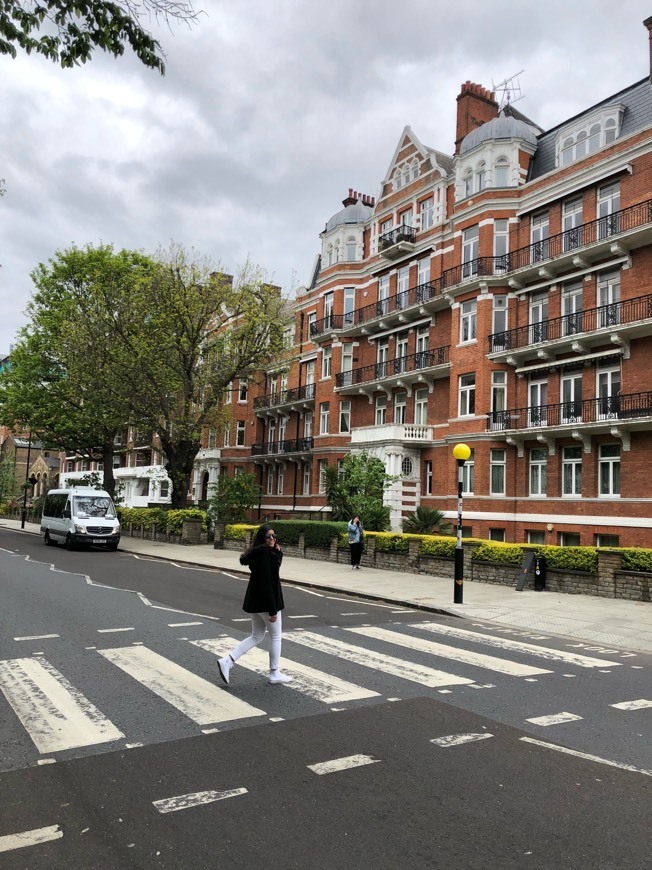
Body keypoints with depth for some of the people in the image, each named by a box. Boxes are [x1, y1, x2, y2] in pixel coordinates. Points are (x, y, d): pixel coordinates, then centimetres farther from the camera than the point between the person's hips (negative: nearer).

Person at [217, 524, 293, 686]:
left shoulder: (257, 552, 9)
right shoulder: (264, 553, -20)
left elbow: (276, 563, 22)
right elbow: (266, 582, -23)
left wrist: (277, 552, 1)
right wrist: (273, 610, -22)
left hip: (255, 601, 9)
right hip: (266, 602, -9)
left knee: (256, 637, 18)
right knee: (276, 637, 9)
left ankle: (227, 661, 7)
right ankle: (274, 674, 20)